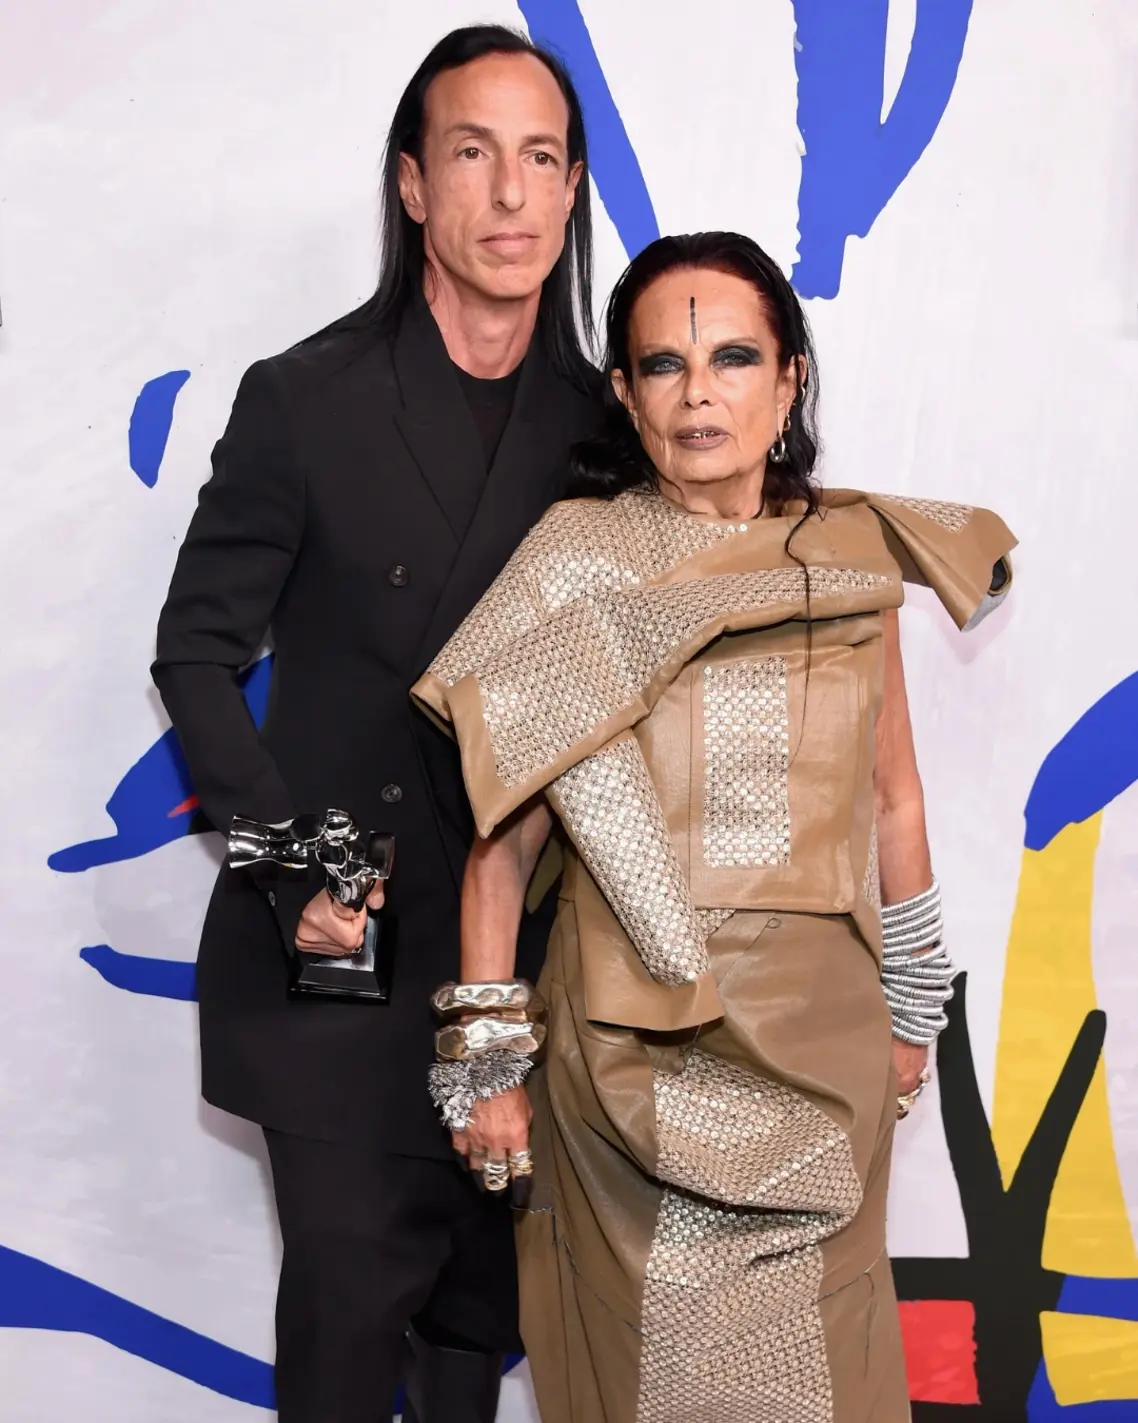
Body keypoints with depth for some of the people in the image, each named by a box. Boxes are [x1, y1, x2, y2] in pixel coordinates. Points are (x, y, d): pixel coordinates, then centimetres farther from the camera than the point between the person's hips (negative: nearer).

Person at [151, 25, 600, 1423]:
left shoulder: (597, 421, 3)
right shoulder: (305, 398, -7)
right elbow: (197, 650, -4)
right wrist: (289, 863, -16)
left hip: (525, 951, 4)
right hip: (344, 944, -3)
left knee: (485, 1293, 17)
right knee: (351, 1285, 6)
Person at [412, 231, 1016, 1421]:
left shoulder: (853, 558, 0)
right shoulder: (575, 565, -9)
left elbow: (891, 799, 10)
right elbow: (498, 832, -8)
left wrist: (909, 1006, 15)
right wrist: (484, 1056, -7)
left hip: (823, 1048, 3)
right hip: (636, 1049, -2)